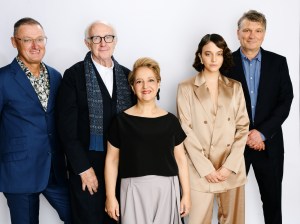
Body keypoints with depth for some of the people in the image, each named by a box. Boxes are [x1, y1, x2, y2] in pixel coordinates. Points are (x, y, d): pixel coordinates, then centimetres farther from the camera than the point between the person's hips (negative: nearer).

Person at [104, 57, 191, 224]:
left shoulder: (170, 121, 4)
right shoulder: (122, 120, -1)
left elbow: (180, 159, 9)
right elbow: (112, 160, 3)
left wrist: (186, 194, 6)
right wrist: (110, 196, -1)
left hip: (166, 190, 2)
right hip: (134, 191, -1)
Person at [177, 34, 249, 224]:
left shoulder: (235, 87, 7)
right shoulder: (186, 88, -1)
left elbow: (243, 127, 4)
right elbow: (186, 130, -5)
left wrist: (230, 165, -7)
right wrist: (206, 168, -10)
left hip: (232, 168, 3)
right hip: (200, 168, -2)